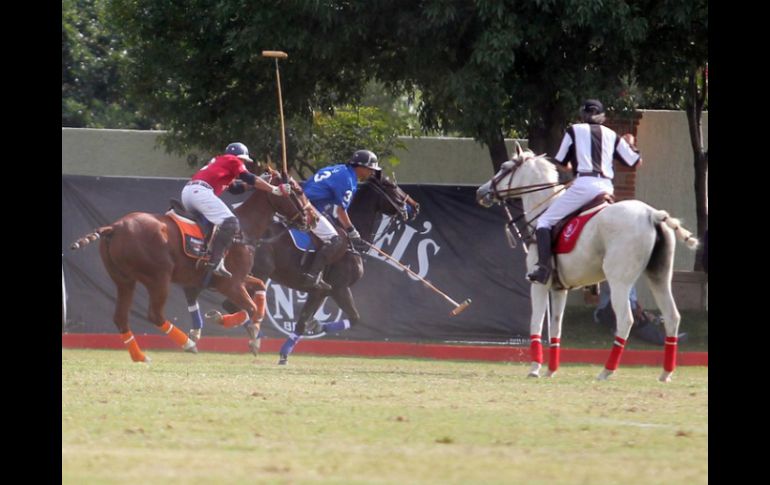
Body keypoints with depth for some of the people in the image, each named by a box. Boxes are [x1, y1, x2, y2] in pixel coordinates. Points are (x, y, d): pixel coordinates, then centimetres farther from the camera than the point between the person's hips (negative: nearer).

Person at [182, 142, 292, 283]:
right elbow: (250, 179, 6)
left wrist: (260, 183, 38)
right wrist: (275, 189, 9)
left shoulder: (218, 162, 37)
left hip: (187, 191, 9)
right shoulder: (232, 161, 14)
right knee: (230, 223, -17)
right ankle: (215, 262, -29)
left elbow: (234, 187, 39)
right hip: (200, 191, -9)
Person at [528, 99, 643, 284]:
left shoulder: (574, 131, 10)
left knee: (544, 221, -1)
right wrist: (630, 143, 42)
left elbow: (561, 163, 15)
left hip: (583, 185, -5)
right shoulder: (612, 135, 19)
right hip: (606, 189, 5)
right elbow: (635, 161, 22)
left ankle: (543, 267, -21)